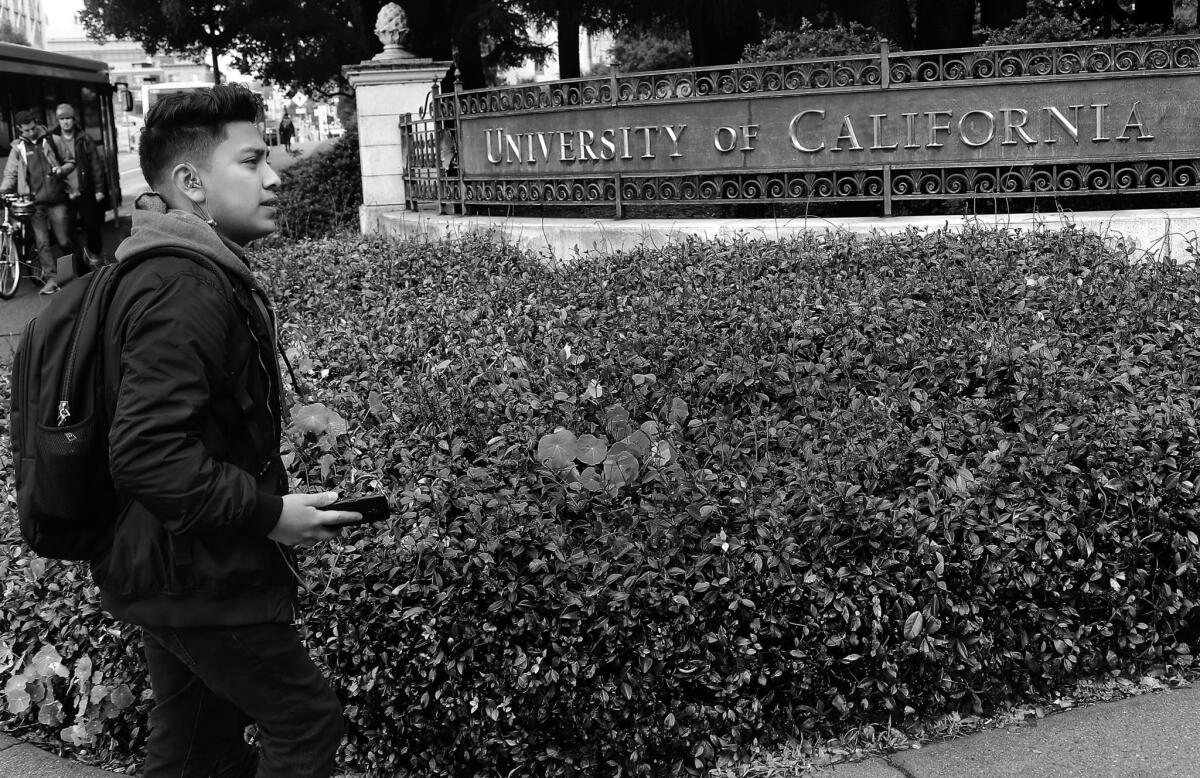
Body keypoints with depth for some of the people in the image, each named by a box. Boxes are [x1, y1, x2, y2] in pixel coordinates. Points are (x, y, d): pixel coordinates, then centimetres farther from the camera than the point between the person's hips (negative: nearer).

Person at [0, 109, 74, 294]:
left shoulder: (53, 141, 5)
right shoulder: (17, 148, 9)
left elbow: (71, 161, 14)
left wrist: (61, 170, -7)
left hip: (56, 200, -1)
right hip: (33, 202, 1)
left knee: (64, 240, 0)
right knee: (42, 242, -5)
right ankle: (51, 279, -3)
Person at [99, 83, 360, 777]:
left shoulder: (203, 270, 11)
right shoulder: (186, 288, -24)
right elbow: (147, 455, -31)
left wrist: (268, 490, 11)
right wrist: (269, 513, -22)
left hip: (164, 571, 10)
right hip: (203, 580, -10)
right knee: (309, 721, 4)